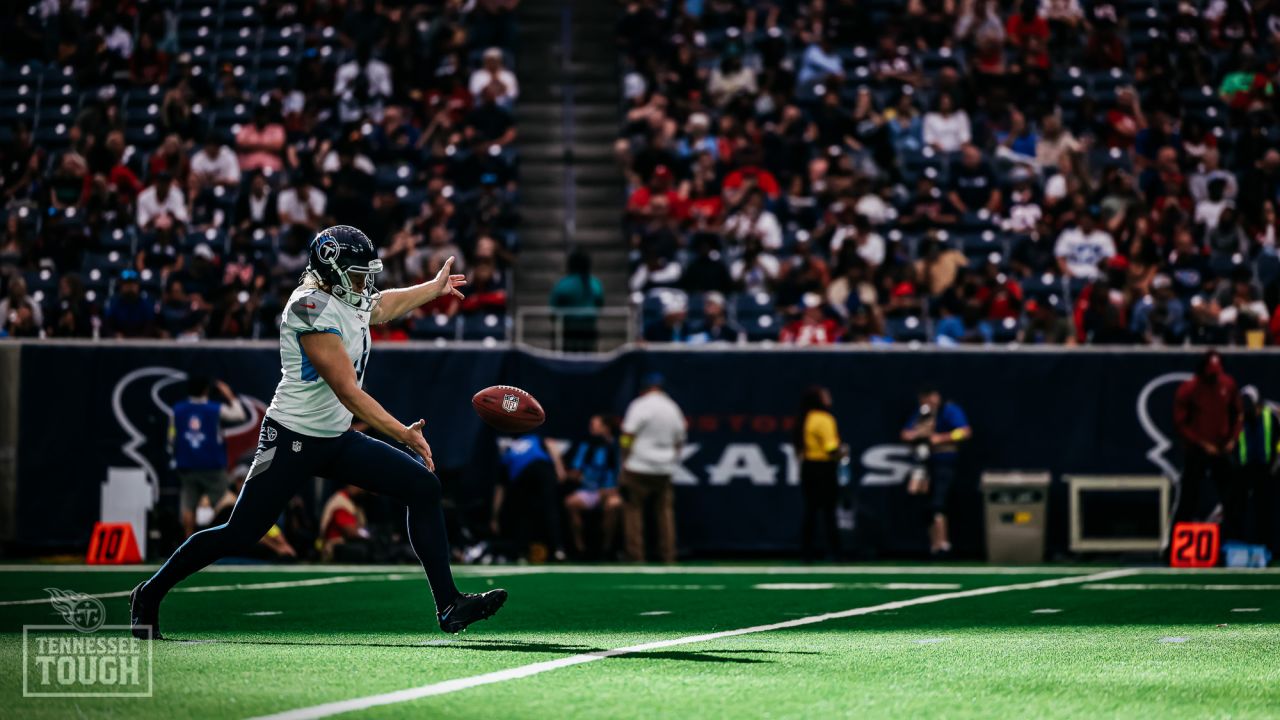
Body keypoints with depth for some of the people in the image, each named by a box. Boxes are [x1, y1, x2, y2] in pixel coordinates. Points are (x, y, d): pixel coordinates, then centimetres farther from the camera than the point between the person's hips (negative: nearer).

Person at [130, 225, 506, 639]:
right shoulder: (313, 308, -21)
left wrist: (436, 288, 51)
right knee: (240, 535, -7)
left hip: (337, 441, 9)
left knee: (424, 488, 0)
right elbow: (348, 392, -24)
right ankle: (149, 596, 11)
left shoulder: (352, 303, 7)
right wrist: (402, 434, -27)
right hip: (293, 441, -9)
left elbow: (389, 304, 35)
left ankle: (448, 606, 0)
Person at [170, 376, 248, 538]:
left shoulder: (177, 411, 1)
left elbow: (172, 440, 4)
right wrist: (230, 396, 17)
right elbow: (240, 415, 6)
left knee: (188, 507, 5)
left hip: (187, 468, 3)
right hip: (213, 467, -3)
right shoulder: (216, 409, -7)